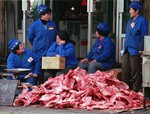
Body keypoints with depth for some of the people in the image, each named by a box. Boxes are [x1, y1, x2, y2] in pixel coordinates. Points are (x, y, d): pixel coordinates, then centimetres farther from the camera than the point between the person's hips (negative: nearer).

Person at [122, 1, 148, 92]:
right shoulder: (130, 21, 16)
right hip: (127, 49, 8)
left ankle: (136, 89, 6)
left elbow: (144, 37, -12)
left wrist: (141, 50, -16)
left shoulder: (142, 21, -10)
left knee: (135, 71, -2)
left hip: (135, 50, -8)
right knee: (125, 70, 10)